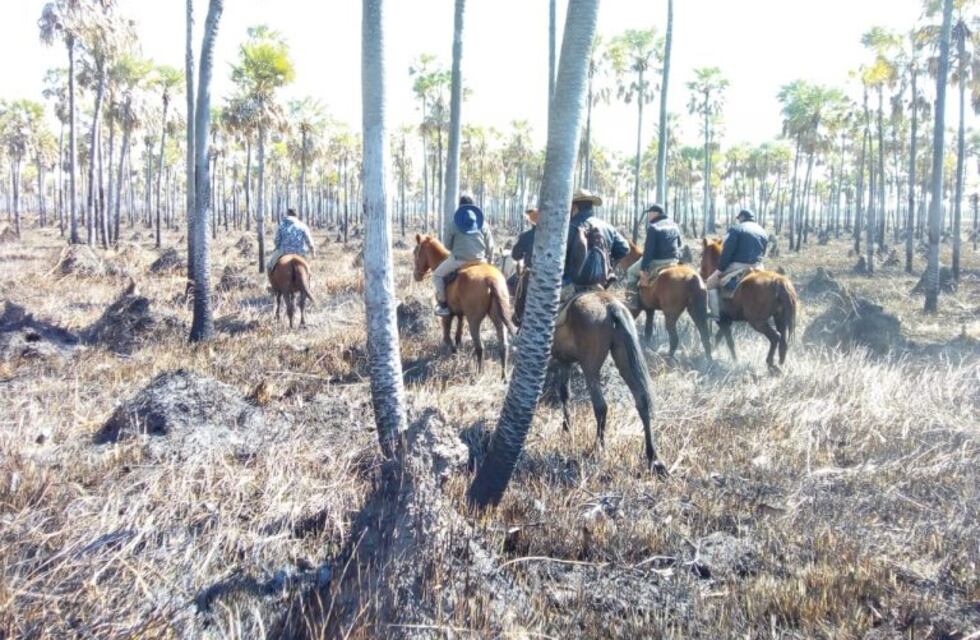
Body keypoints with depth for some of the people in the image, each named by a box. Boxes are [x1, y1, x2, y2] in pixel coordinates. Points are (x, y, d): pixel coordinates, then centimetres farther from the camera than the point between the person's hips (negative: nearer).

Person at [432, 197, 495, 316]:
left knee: (437, 275, 18)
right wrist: (489, 261, 20)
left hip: (459, 259, -3)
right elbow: (490, 246, 7)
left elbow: (447, 245, 6)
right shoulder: (483, 224, 8)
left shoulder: (455, 222, 3)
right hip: (479, 260, 3)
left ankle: (443, 305, 8)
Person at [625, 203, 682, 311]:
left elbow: (648, 249, -17)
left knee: (631, 272, 10)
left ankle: (632, 301, 2)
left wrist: (643, 267, -15)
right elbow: (680, 244, 18)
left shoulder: (653, 227, -13)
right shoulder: (674, 225, 10)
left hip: (656, 262, -7)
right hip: (674, 261, 7)